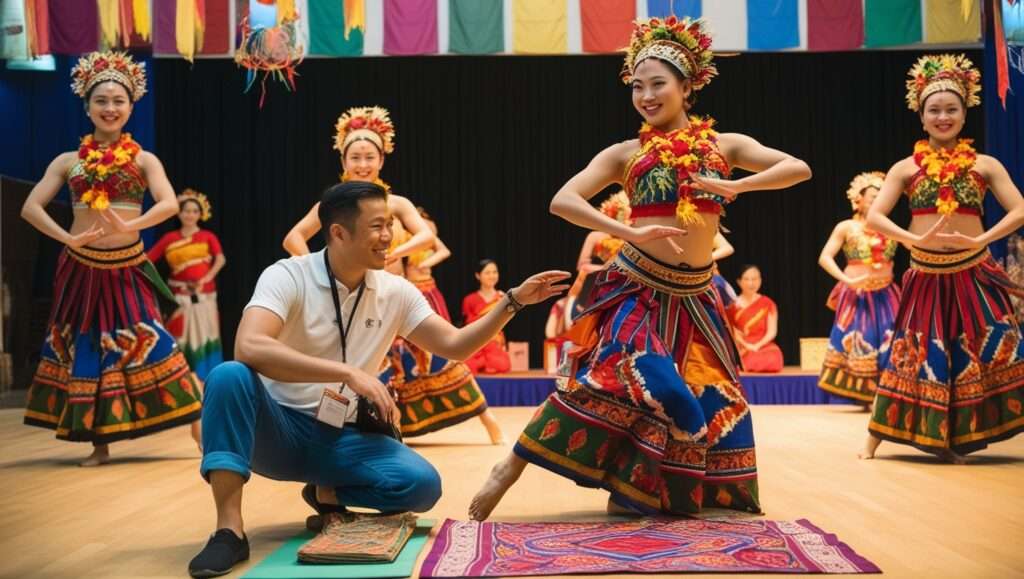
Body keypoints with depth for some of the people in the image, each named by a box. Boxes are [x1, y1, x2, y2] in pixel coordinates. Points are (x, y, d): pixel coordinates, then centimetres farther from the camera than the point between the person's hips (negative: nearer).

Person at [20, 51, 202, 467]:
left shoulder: (143, 160, 5)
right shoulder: (68, 161, 8)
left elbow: (169, 203, -12)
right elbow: (30, 207, -1)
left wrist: (128, 226, -27)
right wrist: (67, 237, -16)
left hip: (127, 268, -2)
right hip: (80, 267, 2)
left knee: (145, 342, -9)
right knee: (84, 347, 4)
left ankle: (198, 425, -2)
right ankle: (100, 445, 13)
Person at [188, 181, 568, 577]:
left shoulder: (396, 292, 1)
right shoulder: (287, 276, -15)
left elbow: (454, 345, 5)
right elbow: (249, 348, -33)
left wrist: (514, 301, -7)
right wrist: (350, 373, -39)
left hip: (344, 437, 3)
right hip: (279, 429, -3)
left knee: (422, 484, -23)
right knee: (229, 375, -34)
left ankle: (328, 493, 5)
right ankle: (230, 531, -30)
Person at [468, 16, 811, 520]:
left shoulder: (726, 145, 8)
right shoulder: (626, 153, 2)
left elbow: (799, 169, -1)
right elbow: (562, 201, -9)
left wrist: (733, 187, -16)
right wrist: (629, 233, -22)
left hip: (694, 297, 4)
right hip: (636, 290, -4)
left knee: (708, 402, 5)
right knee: (616, 377, -24)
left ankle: (632, 492, 22)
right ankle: (511, 467, -15)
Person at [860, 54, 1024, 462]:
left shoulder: (985, 165, 5)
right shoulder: (906, 168, 4)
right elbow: (874, 217, -5)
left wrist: (981, 239, -17)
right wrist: (915, 239, -19)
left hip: (974, 276, 1)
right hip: (927, 277, -1)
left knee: (990, 356, -1)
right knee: (919, 357, 2)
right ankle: (873, 439, 11)